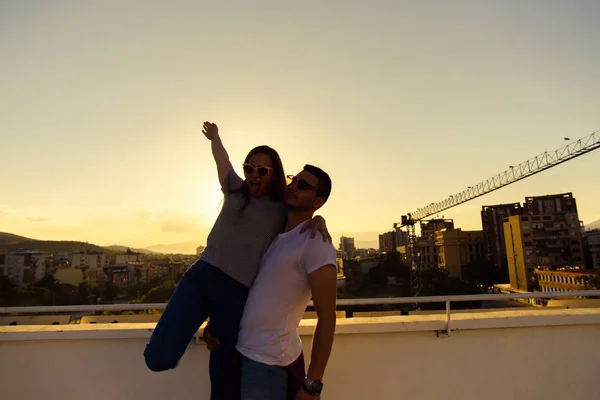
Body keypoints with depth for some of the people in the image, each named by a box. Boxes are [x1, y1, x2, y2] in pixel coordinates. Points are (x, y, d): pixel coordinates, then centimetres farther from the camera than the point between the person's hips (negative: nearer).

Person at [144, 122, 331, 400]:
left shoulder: (282, 210, 6)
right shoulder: (236, 190, 14)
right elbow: (221, 158, 29)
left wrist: (319, 220, -9)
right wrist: (214, 137, 47)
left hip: (238, 292, -2)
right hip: (201, 276, 2)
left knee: (222, 375, 6)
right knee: (158, 358, -13)